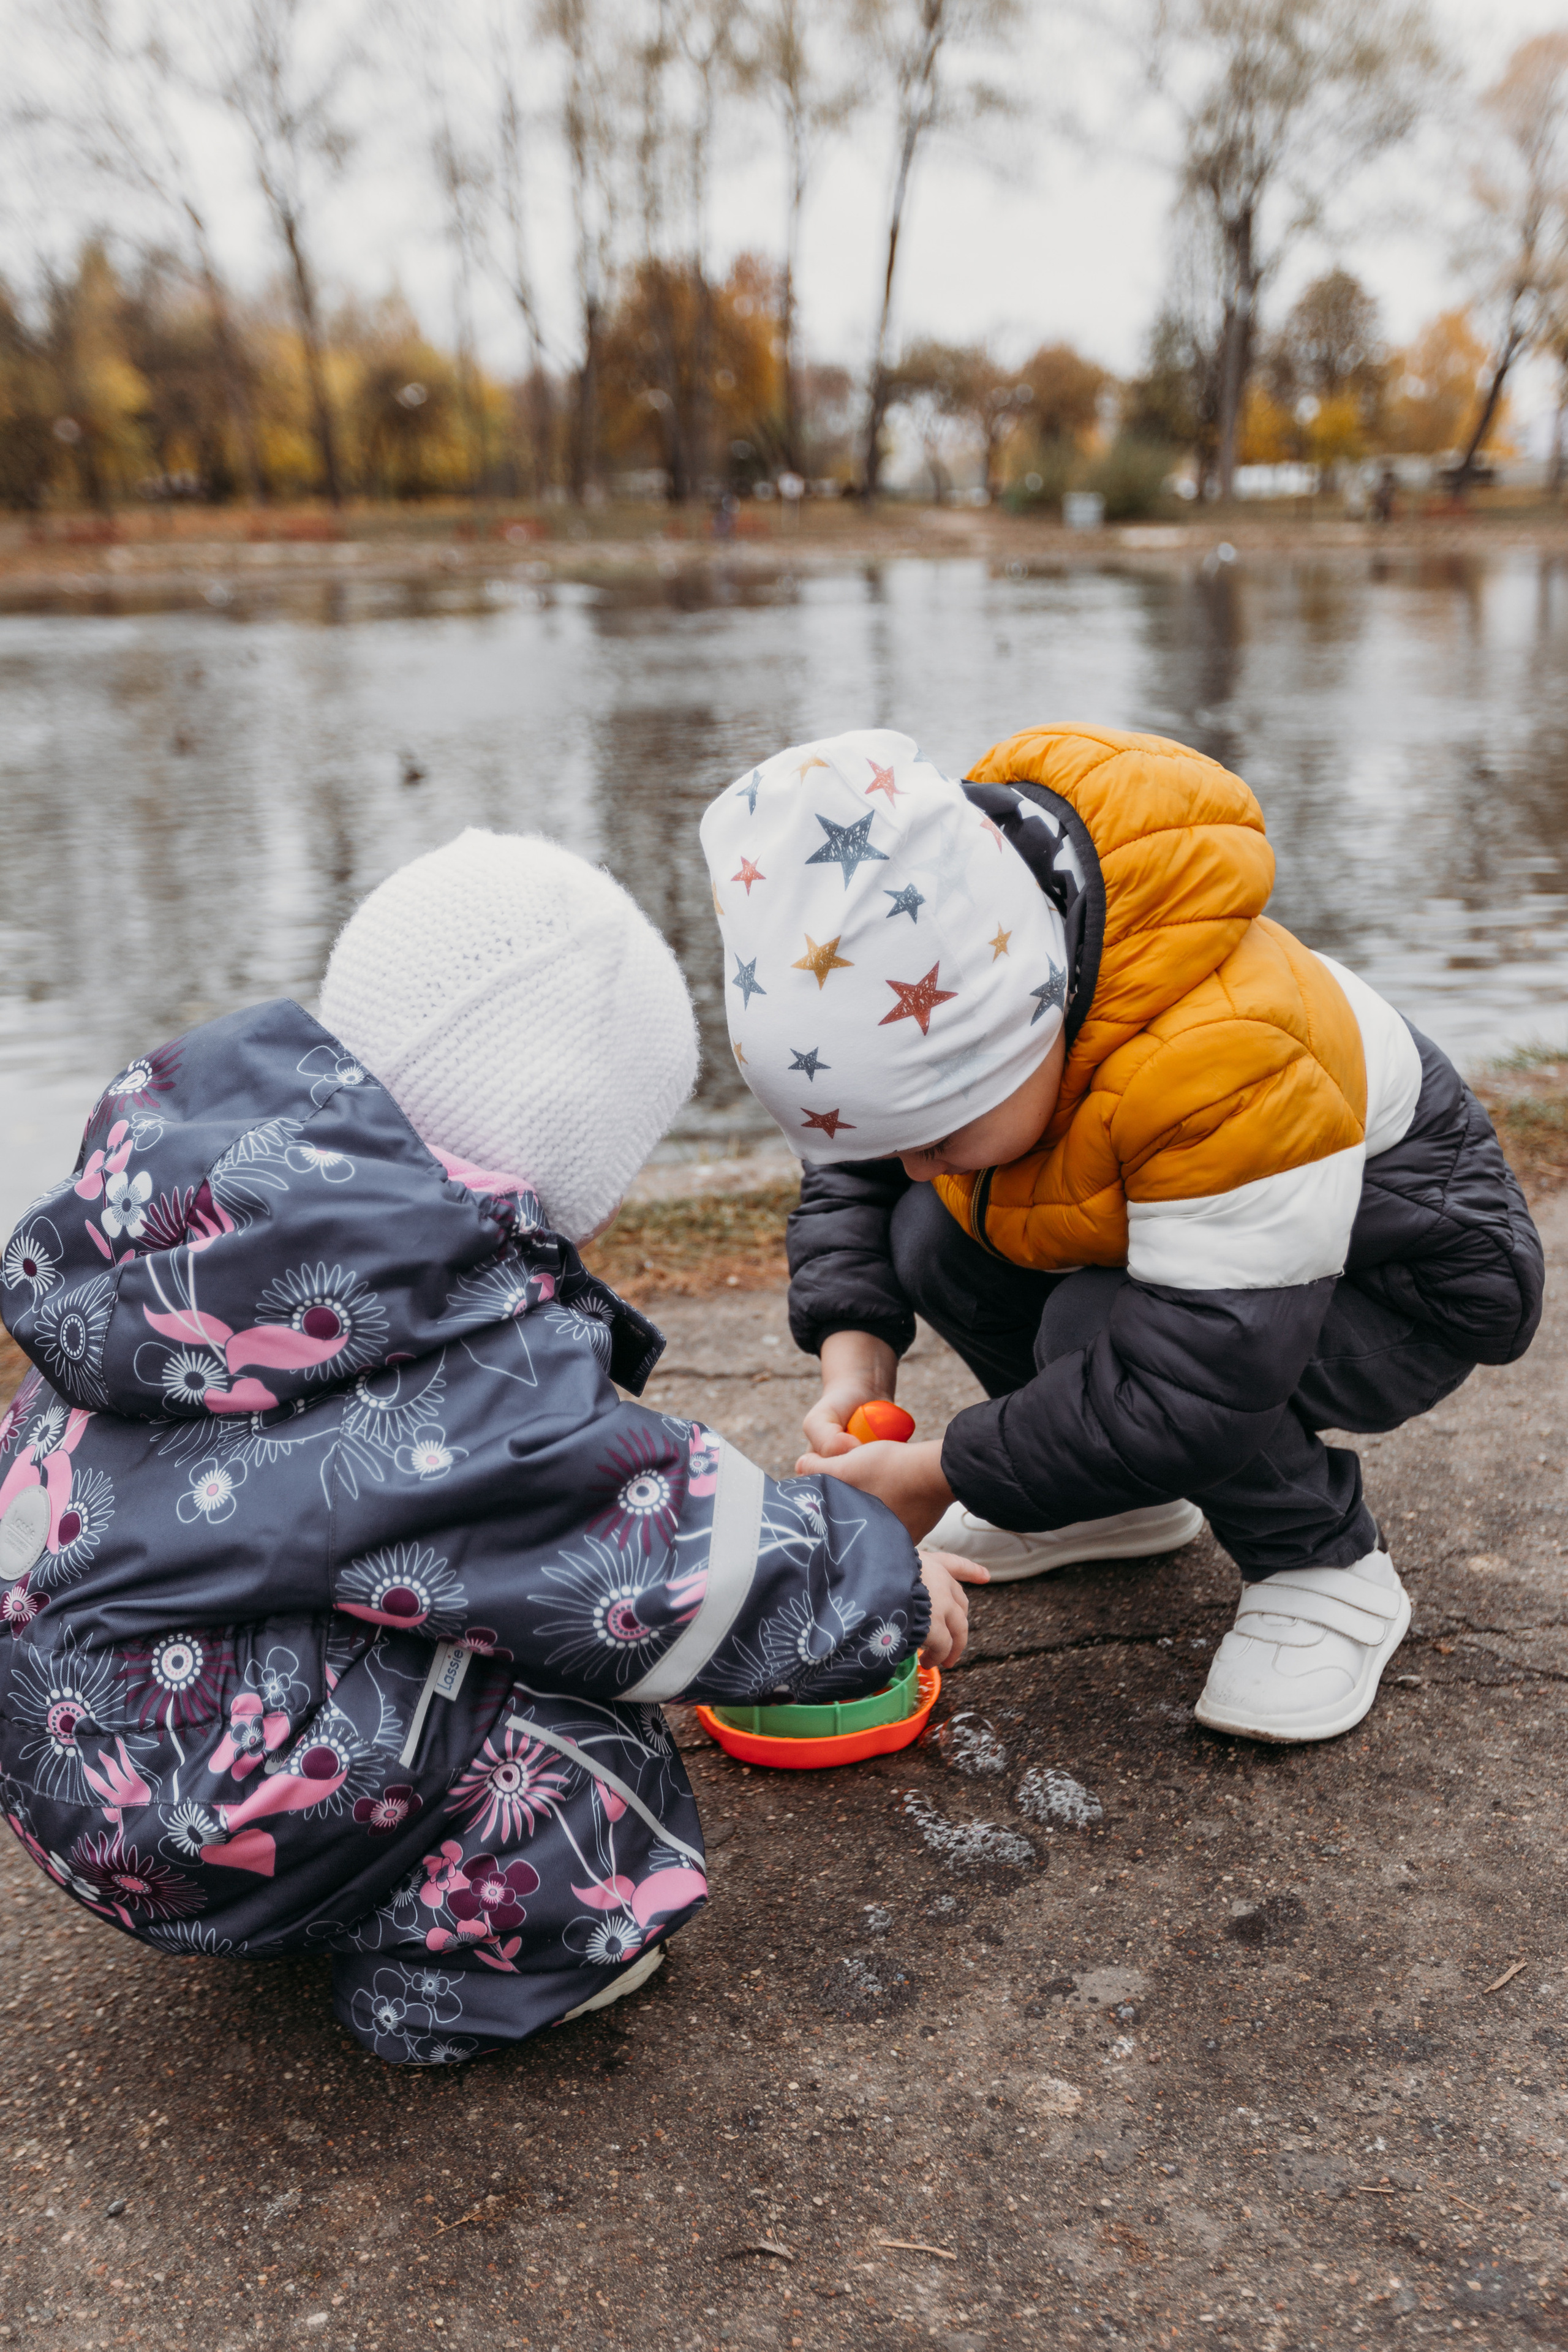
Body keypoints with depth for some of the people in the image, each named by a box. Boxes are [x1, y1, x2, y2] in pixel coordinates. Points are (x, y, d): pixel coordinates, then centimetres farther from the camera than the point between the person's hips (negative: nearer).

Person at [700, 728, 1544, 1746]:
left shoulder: (1225, 1062, -44)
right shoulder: (944, 1007, -20)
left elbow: (1198, 1383, -41)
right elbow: (852, 1174, -2)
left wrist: (941, 1475, -31)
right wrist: (855, 1358, -19)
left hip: (1411, 1281, -7)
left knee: (1098, 1325, -33)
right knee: (937, 1241, -13)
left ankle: (1332, 1570, -7)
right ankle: (1126, 1496, 10)